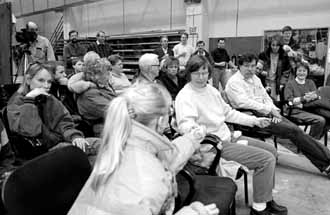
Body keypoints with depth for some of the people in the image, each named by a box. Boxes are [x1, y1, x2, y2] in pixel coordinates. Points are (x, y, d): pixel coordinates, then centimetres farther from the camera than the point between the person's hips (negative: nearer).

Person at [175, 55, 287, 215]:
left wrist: (254, 120, 18)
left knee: (271, 151, 14)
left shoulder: (211, 89, 10)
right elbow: (185, 123, -34)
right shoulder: (185, 96, -18)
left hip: (228, 136, 10)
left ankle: (266, 200, 26)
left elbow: (228, 112, 19)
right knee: (266, 159, -14)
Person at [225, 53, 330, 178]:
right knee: (294, 131, -16)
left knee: (296, 129, -9)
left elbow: (265, 97, 19)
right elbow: (243, 103, -21)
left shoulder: (255, 79, 17)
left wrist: (274, 111, -2)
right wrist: (270, 109, -15)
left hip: (266, 113, 8)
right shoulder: (234, 82, -9)